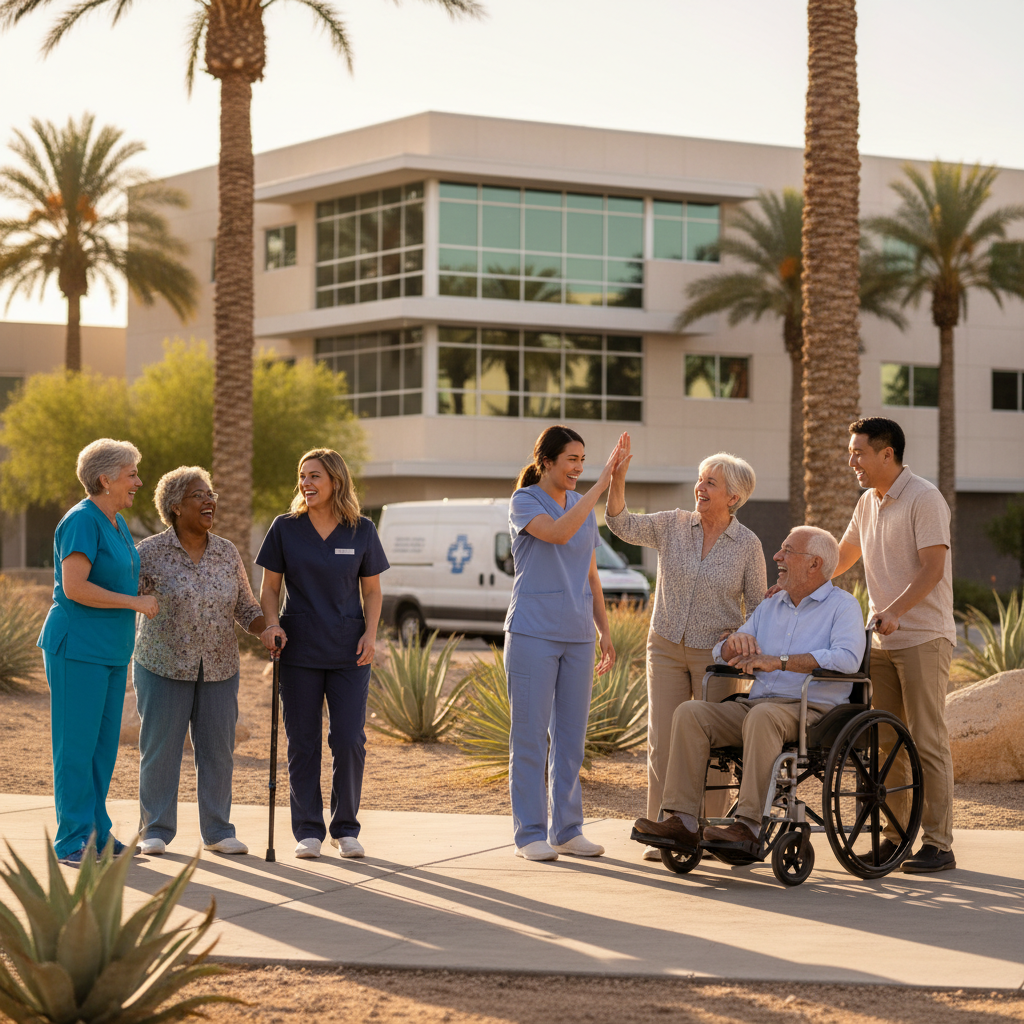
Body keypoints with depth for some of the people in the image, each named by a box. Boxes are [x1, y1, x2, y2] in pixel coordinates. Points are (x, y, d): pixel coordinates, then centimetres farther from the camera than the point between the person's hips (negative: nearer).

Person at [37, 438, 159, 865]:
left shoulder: (117, 523, 14)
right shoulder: (82, 522, -14)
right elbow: (74, 587, -22)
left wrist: (123, 652, 21)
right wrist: (135, 601, -16)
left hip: (110, 651, 9)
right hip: (77, 649, -9)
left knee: (104, 745, 10)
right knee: (76, 745, -5)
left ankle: (96, 833, 17)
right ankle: (72, 842, -1)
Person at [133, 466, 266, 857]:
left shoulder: (228, 553, 5)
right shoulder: (151, 552, -6)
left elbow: (246, 608, 10)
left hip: (218, 669, 3)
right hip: (164, 665, -3)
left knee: (217, 749, 5)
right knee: (160, 747, 0)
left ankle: (217, 831, 14)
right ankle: (156, 830, 10)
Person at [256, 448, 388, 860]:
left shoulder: (361, 531, 2)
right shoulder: (286, 528, 1)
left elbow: (372, 590, 9)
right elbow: (269, 587, 5)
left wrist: (370, 633, -5)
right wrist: (271, 623, -13)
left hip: (348, 651, 0)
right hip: (299, 650, 0)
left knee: (349, 741, -3)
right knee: (303, 744, 3)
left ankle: (345, 829, 12)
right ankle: (308, 831, 13)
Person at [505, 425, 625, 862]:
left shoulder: (582, 506, 13)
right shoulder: (523, 503, -6)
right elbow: (557, 533, -26)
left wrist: (604, 629, 12)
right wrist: (602, 482, -27)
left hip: (576, 637, 6)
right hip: (532, 634, -6)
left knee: (571, 735, 8)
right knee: (530, 736, -2)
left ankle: (567, 830, 15)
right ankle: (530, 834, 2)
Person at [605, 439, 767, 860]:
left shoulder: (747, 545, -4)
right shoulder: (672, 526, 0)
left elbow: (758, 606, 2)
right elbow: (621, 524, -10)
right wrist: (618, 477, -24)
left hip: (716, 652, -2)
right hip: (666, 647, 2)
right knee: (663, 741, 1)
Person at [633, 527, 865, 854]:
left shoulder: (842, 606, 2)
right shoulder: (769, 608, 23)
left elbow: (848, 657, -19)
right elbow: (721, 655, 22)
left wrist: (780, 661, -23)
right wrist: (737, 641, -4)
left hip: (811, 710, -7)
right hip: (756, 703, 7)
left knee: (763, 716, -38)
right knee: (689, 712, -16)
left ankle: (750, 827, -41)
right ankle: (683, 821, -23)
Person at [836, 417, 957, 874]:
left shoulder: (924, 499, -11)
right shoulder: (869, 503, 14)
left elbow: (932, 569, -19)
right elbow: (841, 559, 25)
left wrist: (894, 611, -30)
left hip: (923, 638, -8)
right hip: (881, 640, 8)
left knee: (928, 741, -7)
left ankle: (937, 844, -4)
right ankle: (894, 836, 14)